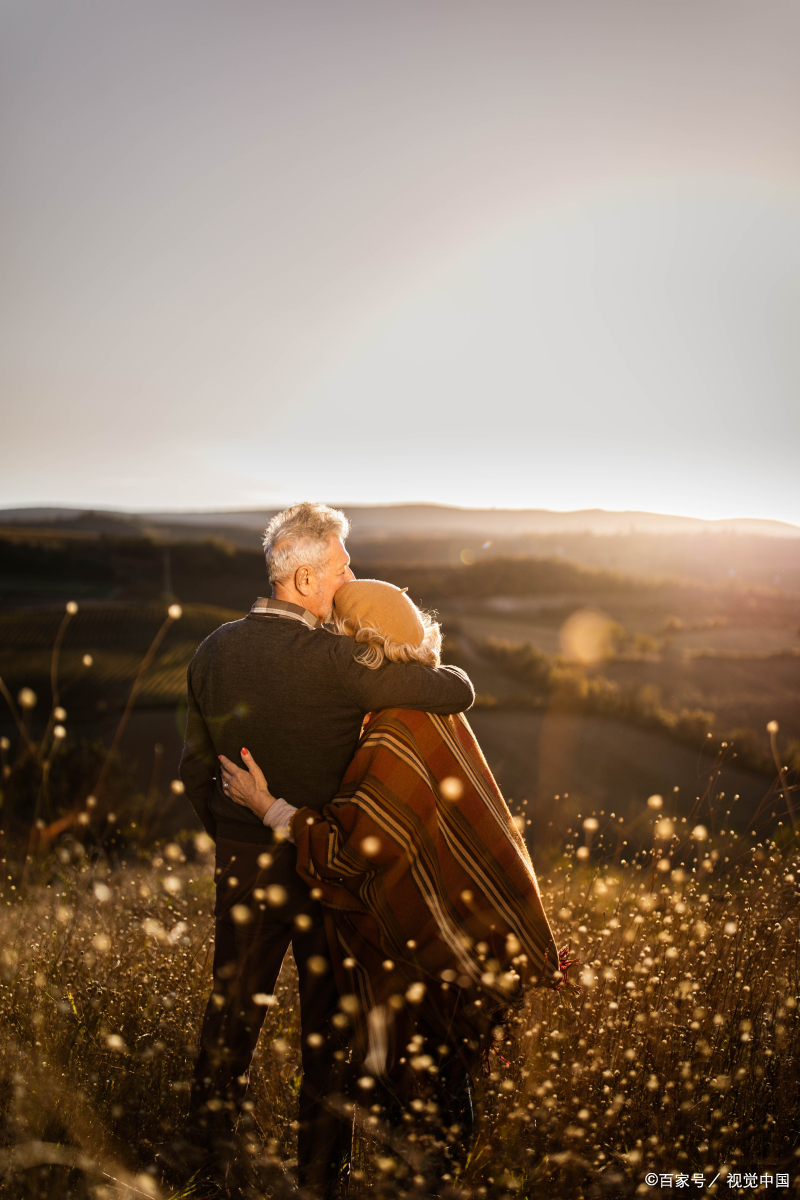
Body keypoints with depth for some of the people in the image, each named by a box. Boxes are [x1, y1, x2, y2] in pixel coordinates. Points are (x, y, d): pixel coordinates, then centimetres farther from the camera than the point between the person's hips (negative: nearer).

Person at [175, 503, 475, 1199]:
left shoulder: (215, 651, -3)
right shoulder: (337, 660, -22)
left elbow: (197, 769, 5)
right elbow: (458, 692, -22)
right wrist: (432, 672, 1)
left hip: (243, 857, 5)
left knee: (234, 1006, 21)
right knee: (328, 1018, 13)